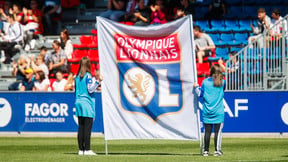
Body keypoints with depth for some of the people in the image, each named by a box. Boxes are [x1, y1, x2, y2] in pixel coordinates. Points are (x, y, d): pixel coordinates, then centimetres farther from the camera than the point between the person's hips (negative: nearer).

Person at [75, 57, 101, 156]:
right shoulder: (88, 76, -9)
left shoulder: (77, 77, 11)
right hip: (87, 103, -7)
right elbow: (90, 89, -13)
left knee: (81, 128, 7)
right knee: (87, 128, -7)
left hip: (78, 103, 7)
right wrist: (97, 82, -10)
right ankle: (87, 149, -10)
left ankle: (81, 149, 7)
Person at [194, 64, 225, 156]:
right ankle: (217, 150, -3)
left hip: (207, 112, 2)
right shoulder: (222, 82, -2)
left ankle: (206, 151, 6)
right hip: (218, 112, -2)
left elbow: (200, 94, 4)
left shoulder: (205, 82, 0)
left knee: (207, 131, 4)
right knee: (217, 131, 0)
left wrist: (196, 87, 22)